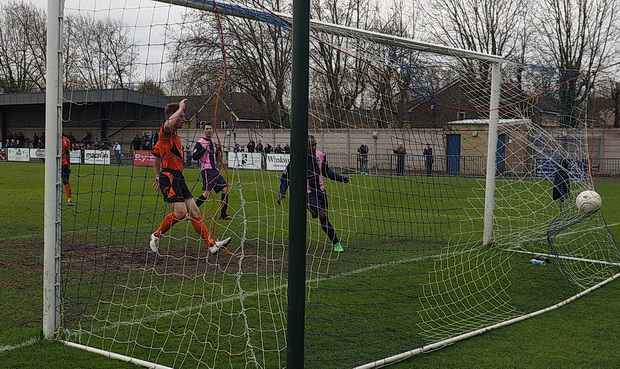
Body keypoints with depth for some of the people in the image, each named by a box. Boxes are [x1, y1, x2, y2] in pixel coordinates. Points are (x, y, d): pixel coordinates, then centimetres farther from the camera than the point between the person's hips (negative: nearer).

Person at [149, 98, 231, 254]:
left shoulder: (175, 136, 21)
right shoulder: (165, 133, -8)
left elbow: (156, 155, 30)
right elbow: (168, 124, -35)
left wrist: (158, 176, 31)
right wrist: (181, 107, -21)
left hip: (178, 178, 10)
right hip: (169, 177, -10)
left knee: (194, 212, 6)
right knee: (180, 212, -18)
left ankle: (211, 244, 6)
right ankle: (156, 235, 2)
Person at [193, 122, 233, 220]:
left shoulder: (213, 143, 18)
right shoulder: (200, 143, -5)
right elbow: (195, 157, -14)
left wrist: (219, 150, 6)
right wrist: (204, 148, -21)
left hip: (215, 170, 8)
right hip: (207, 170, -8)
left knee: (225, 189, 1)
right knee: (207, 192, -17)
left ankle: (223, 214, 7)